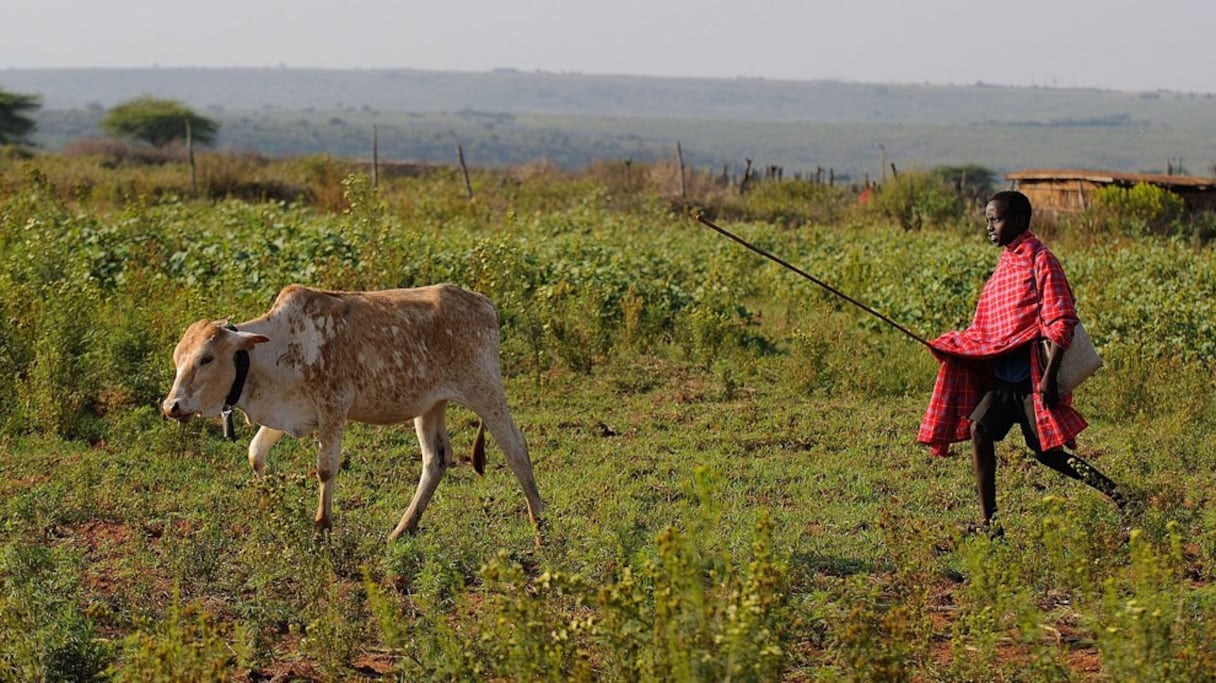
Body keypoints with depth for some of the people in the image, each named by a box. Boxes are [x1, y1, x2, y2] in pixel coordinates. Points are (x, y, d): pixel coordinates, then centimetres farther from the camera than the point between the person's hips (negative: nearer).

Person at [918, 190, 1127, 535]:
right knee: (979, 427, -10)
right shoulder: (1005, 263, 15)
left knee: (1048, 451, -7)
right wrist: (956, 347, 8)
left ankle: (1113, 492, 9)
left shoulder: (1040, 261, -10)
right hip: (1003, 373, 8)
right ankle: (988, 521, -9)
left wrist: (1049, 377, -21)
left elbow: (1061, 324, -16)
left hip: (1032, 373, -7)